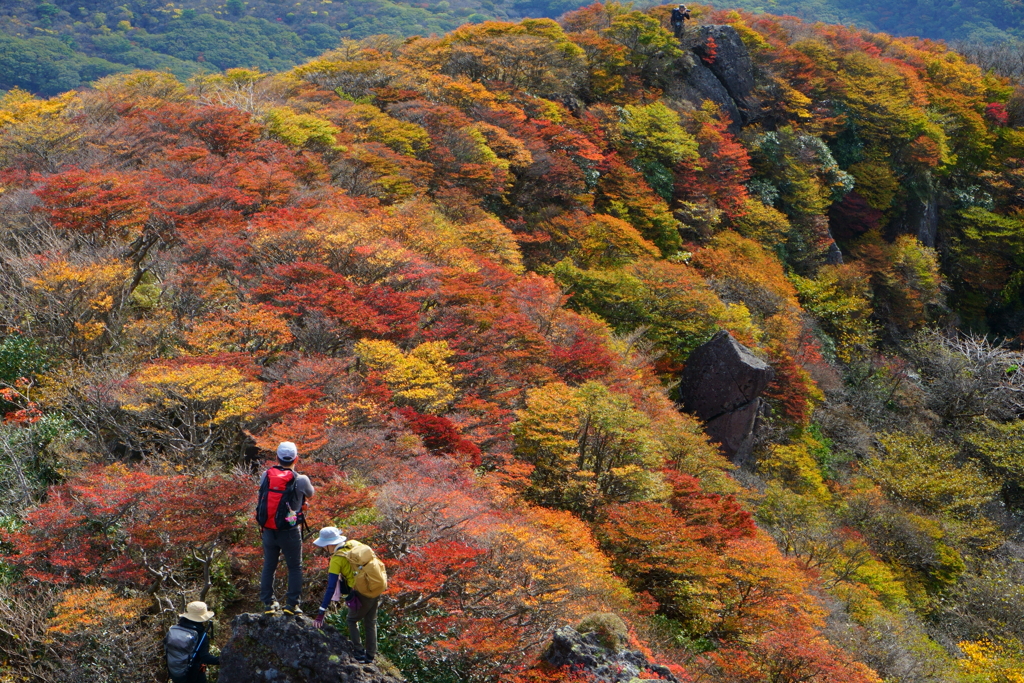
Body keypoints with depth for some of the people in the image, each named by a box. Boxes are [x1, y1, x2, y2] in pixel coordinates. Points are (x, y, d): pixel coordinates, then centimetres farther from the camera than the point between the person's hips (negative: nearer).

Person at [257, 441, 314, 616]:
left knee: (268, 566, 14)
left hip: (268, 530, 3)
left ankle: (269, 602, 16)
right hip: (290, 531, -3)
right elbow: (310, 494, 9)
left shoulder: (266, 476, -1)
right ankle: (292, 603, 5)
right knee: (295, 567, 8)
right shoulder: (300, 480, -10)